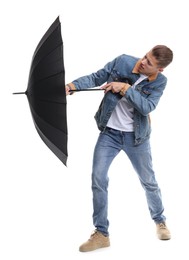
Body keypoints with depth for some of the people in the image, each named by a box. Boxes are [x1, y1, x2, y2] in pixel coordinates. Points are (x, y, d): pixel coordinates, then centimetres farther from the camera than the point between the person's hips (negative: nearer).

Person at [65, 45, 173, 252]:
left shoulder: (159, 82, -12)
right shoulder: (122, 62, -11)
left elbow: (147, 107, -24)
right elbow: (96, 78, -7)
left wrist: (125, 88, -31)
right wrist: (73, 85, -23)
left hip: (136, 137, 0)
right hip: (109, 133, 1)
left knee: (148, 181, 14)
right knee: (98, 179, -6)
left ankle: (160, 221, 39)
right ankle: (101, 234, 5)